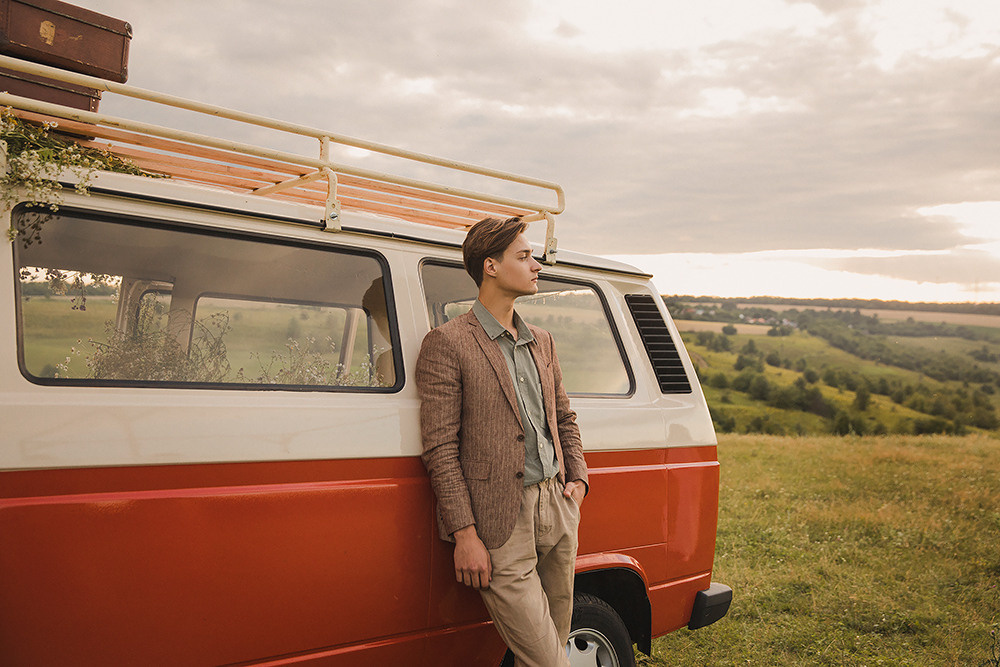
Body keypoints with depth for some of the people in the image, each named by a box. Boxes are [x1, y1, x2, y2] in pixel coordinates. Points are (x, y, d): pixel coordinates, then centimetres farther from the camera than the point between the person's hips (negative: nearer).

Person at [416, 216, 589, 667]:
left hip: (558, 510, 7)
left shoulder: (541, 342, 15)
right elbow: (440, 448, -11)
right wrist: (465, 535, -14)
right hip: (501, 527, -7)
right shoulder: (446, 344, -8)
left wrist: (577, 476, 9)